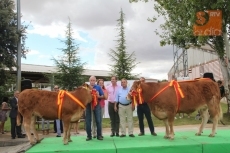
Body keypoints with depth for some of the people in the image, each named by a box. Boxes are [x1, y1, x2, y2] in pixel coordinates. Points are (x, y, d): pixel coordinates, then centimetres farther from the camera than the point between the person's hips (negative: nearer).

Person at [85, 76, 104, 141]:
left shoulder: (98, 87, 6)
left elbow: (102, 96, 6)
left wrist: (99, 96, -13)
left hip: (97, 105, 0)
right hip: (88, 105, 1)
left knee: (98, 120, 0)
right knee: (88, 121, 3)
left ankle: (99, 135, 10)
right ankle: (89, 135, 13)